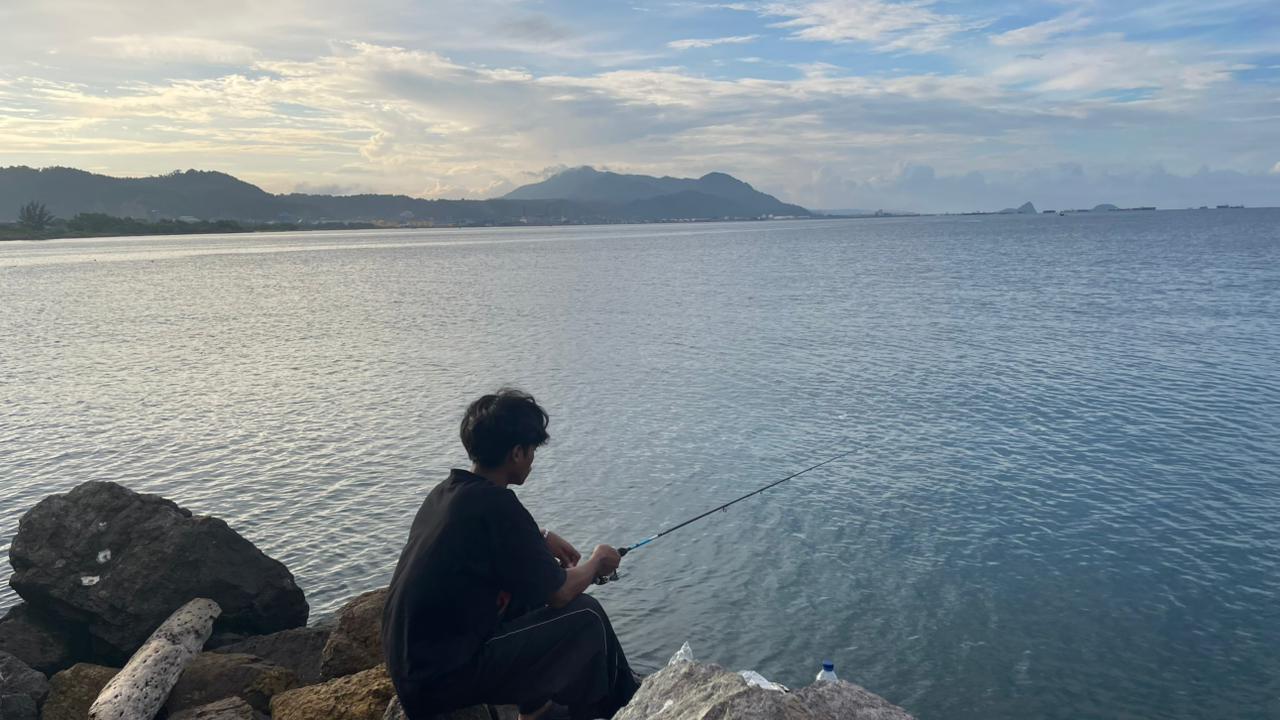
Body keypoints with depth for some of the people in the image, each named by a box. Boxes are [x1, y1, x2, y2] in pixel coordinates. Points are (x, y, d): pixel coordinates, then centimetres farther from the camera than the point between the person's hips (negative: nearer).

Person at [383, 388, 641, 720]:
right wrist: (597, 563, 7)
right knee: (585, 615, -1)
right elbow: (560, 592, -12)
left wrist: (541, 538, 19)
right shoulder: (497, 504, -21)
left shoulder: (445, 491, 4)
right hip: (446, 678, -9)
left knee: (530, 588, 21)